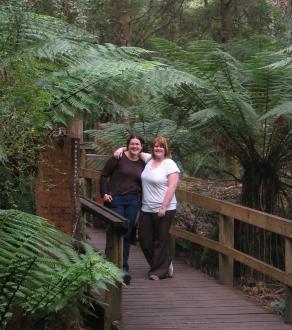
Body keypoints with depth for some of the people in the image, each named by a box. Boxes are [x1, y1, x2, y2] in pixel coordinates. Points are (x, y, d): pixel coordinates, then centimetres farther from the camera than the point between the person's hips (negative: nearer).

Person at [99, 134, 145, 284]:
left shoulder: (142, 164, 9)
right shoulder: (119, 158, -5)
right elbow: (104, 175, -1)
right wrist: (104, 194, -9)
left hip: (133, 202, 5)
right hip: (115, 200, -4)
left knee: (127, 235, 7)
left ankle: (123, 267, 15)